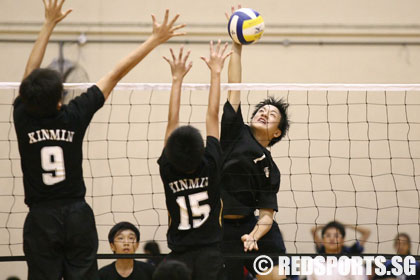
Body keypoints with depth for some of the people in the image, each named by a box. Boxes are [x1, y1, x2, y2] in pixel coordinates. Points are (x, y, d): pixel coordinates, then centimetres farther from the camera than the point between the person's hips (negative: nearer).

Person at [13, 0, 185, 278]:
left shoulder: (23, 117, -9)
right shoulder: (74, 116, -10)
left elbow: (31, 71, 7)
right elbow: (116, 74, -3)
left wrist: (49, 23, 17)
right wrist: (155, 39, 4)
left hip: (40, 221, 0)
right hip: (77, 216, 0)